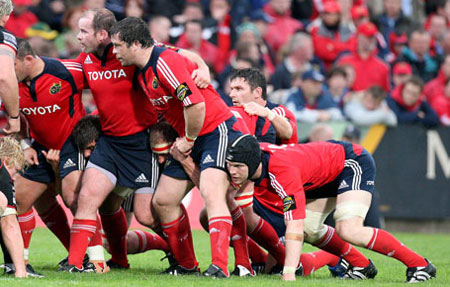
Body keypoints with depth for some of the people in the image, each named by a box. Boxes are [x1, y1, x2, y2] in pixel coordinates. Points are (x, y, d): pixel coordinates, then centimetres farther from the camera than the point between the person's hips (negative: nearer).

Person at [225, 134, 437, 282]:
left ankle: (418, 264, -12)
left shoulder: (283, 170, -39)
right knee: (309, 230, 3)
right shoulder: (253, 155, -16)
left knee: (348, 231, -25)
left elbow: (294, 226, -43)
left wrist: (288, 273, -49)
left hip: (352, 162, -9)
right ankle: (362, 265, 26)